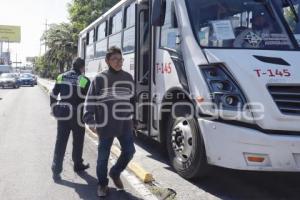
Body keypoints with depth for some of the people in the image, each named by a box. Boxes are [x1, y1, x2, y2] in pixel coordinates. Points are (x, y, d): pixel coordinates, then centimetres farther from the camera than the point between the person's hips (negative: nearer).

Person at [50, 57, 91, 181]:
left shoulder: (61, 77, 4)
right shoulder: (84, 81, -9)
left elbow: (53, 96, 8)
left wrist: (54, 109, 18)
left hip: (63, 115, 3)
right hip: (78, 116, -3)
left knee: (60, 142, 6)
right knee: (78, 142, 15)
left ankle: (56, 170, 1)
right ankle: (78, 165, 29)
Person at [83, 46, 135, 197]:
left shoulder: (128, 78, 5)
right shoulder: (100, 79, -8)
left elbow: (132, 99, 14)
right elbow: (90, 102, -7)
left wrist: (133, 117, 14)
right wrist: (90, 121, -14)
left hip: (125, 124, 4)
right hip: (106, 125, -3)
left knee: (129, 151, 8)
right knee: (103, 156, 6)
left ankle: (115, 173, 34)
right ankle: (102, 184, 26)